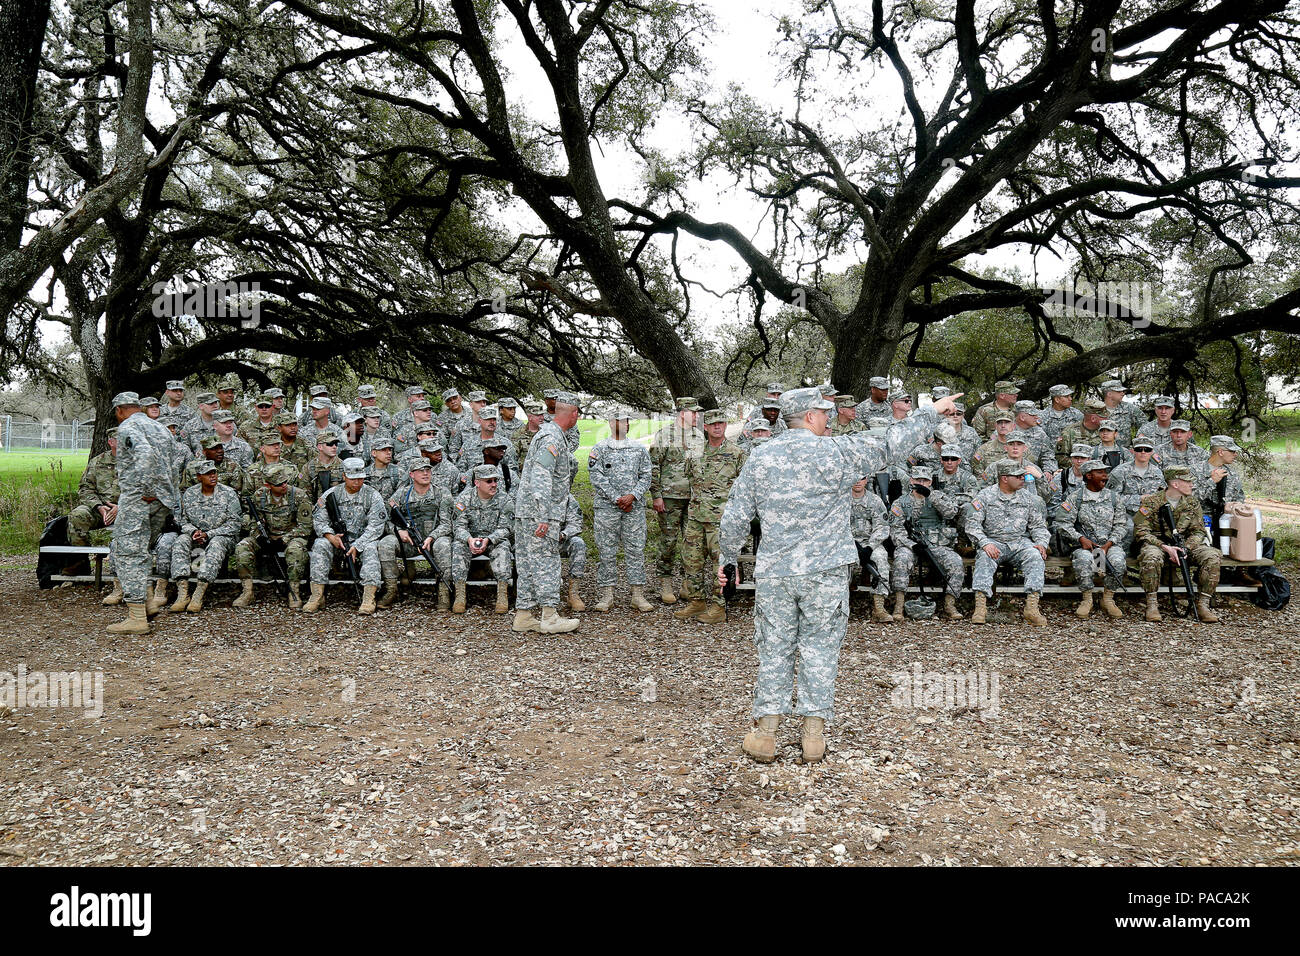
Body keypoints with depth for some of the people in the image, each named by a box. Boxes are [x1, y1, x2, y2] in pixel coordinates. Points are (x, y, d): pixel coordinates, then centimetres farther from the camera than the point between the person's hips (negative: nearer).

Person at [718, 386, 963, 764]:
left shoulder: (759, 457, 3)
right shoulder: (837, 452, -6)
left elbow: (735, 517, 4)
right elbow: (890, 444, 3)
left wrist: (727, 558, 17)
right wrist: (933, 411, 16)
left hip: (773, 572, 3)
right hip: (824, 572, -2)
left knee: (774, 649, 10)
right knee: (819, 648, 8)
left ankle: (765, 732, 11)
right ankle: (814, 733, 14)